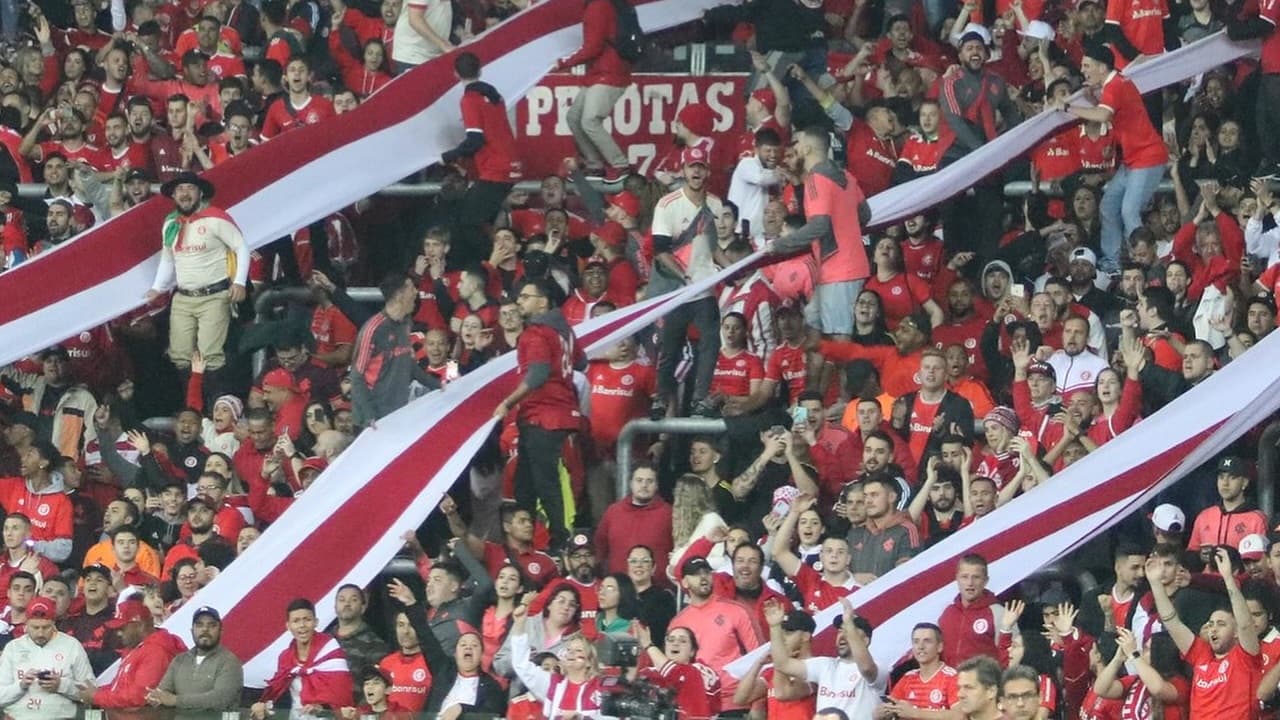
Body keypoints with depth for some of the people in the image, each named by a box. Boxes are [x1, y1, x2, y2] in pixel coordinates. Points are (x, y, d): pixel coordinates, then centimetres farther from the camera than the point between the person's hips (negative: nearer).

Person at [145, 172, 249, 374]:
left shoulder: (215, 219, -8)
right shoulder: (170, 224, 11)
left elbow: (241, 248, -6)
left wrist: (239, 282, -16)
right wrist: (157, 288, 12)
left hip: (214, 297, -6)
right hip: (182, 299, 6)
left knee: (210, 356, -15)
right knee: (179, 357, 0)